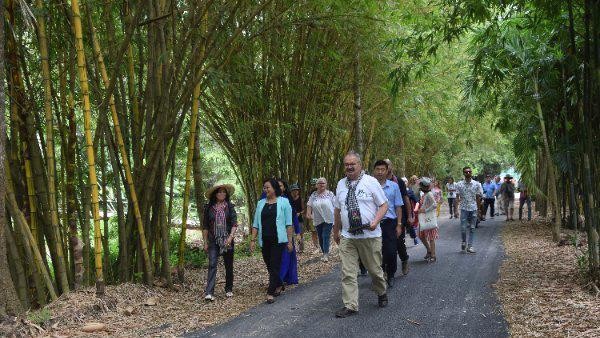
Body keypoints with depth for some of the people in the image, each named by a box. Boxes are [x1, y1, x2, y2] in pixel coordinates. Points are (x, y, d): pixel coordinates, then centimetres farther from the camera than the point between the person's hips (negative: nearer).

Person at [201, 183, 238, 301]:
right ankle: (209, 292, -16)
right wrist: (205, 242, 2)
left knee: (229, 266, 10)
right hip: (213, 241, -1)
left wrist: (231, 237, -16)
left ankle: (229, 289, 25)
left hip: (227, 240, 1)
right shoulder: (208, 207, 1)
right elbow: (204, 226, 4)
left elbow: (234, 224, -2)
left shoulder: (230, 207, 2)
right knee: (212, 265, -12)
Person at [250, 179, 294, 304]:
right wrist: (252, 239, 5)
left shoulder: (283, 202, -1)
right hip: (265, 240, 5)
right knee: (269, 265, 11)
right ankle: (278, 285, 32)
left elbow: (289, 223, -2)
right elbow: (256, 224, 11)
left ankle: (270, 292, -5)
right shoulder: (261, 203, 10)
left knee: (274, 265, -8)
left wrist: (290, 241, -4)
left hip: (278, 239, -5)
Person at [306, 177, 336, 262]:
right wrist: (308, 213, -11)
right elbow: (309, 205, 4)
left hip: (328, 219, -4)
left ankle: (326, 254, -11)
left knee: (326, 236, -12)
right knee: (320, 237, 9)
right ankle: (324, 253, 21)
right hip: (318, 220, 4)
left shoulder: (330, 194, -1)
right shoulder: (314, 195, 7)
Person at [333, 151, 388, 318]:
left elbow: (384, 205, -3)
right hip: (347, 237, 3)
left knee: (375, 269, 10)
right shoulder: (341, 184, 9)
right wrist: (336, 231, 21)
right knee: (348, 272, -1)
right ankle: (350, 306, 6)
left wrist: (376, 221, -20)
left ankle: (381, 294, 36)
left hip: (370, 235, -3)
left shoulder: (371, 182, -4)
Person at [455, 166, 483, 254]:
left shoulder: (477, 184, 1)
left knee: (472, 228, 4)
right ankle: (464, 241, 22)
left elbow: (478, 198, 6)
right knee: (463, 228, -5)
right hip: (464, 209, -1)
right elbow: (457, 198, 2)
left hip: (473, 209, 1)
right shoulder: (459, 184, 0)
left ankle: (470, 246, 12)